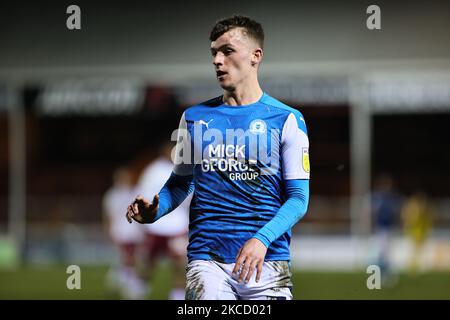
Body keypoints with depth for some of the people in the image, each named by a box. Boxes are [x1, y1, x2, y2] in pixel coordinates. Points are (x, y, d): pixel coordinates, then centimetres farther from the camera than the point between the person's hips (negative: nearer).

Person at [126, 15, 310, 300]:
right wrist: (154, 211, -2)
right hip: (207, 260, 1)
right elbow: (181, 182, 19)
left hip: (267, 261, -1)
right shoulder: (195, 117, 12)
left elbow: (298, 197, -2)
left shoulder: (287, 120, 2)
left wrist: (262, 239, -18)